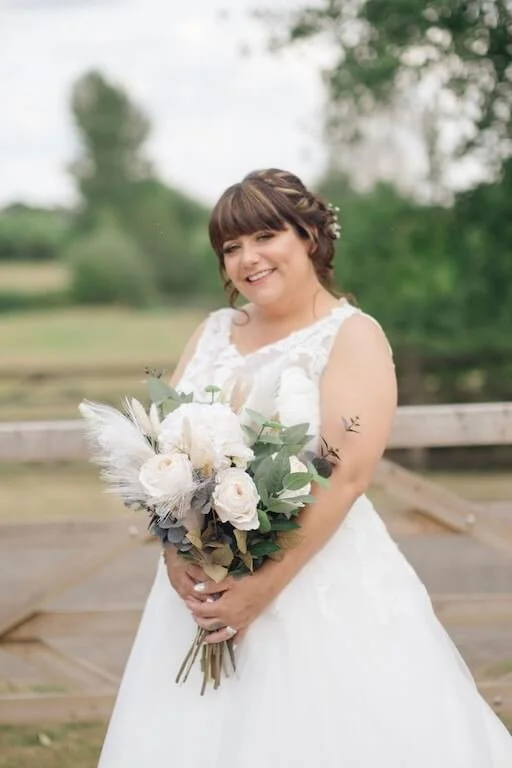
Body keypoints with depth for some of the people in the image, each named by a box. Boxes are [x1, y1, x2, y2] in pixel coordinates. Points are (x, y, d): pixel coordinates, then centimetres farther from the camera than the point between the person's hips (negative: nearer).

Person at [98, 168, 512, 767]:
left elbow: (348, 474, -16)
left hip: (319, 581, -5)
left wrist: (265, 585, -21)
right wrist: (173, 547, -11)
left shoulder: (353, 335, -5)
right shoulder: (213, 332, 12)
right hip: (203, 582, 5)